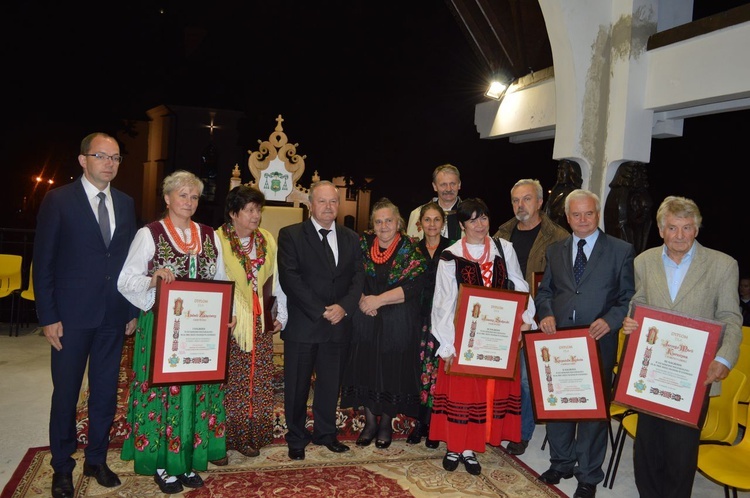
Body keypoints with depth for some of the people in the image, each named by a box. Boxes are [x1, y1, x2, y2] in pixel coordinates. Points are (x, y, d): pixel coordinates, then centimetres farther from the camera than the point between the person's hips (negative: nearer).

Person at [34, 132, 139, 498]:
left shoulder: (125, 203, 8)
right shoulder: (58, 200, -4)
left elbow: (129, 260, 9)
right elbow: (43, 262, -5)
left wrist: (132, 311, 6)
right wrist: (48, 317, -9)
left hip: (113, 317, 4)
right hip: (72, 315, -3)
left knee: (106, 392, 12)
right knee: (65, 393, 9)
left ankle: (96, 460, 30)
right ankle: (62, 468, 27)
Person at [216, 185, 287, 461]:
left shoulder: (267, 240, 8)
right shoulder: (218, 240, -8)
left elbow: (276, 280, 11)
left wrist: (281, 315, 8)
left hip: (261, 324, 5)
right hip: (228, 325, -5)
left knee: (258, 383, 9)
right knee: (227, 383, 2)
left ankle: (250, 436, 21)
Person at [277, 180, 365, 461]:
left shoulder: (351, 238, 10)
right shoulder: (291, 235, -4)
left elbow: (358, 276, 5)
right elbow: (290, 278, -12)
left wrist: (344, 306, -13)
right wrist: (321, 311, -16)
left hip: (339, 324, 4)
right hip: (302, 324, -3)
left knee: (331, 384, 14)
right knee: (297, 385, 8)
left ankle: (325, 433, 32)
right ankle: (296, 438, 25)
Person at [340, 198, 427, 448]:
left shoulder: (411, 248, -5)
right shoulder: (363, 243, 5)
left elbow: (414, 287, -14)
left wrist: (378, 300, -17)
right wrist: (362, 300, -13)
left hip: (398, 324, -2)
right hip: (366, 322, 3)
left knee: (393, 371, 4)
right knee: (366, 369, 5)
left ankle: (386, 423, 25)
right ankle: (370, 421, 24)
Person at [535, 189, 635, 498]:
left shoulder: (621, 251, -2)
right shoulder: (555, 250, 9)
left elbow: (629, 297, -2)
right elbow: (544, 291, 14)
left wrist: (610, 321, -18)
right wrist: (545, 314, -6)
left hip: (598, 342, -3)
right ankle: (561, 462, 36)